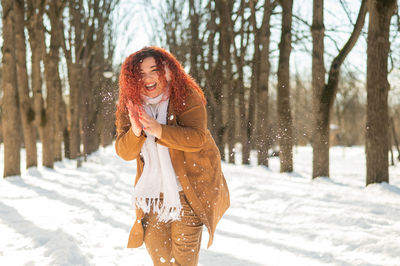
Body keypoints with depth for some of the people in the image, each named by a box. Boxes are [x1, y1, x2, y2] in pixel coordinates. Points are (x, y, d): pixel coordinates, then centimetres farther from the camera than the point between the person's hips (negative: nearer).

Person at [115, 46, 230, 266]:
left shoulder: (186, 98, -11)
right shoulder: (130, 106, 2)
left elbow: (197, 138, -23)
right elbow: (124, 152, -4)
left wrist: (159, 130, -36)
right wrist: (135, 132, -26)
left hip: (188, 189, -4)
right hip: (152, 189, 5)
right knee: (156, 247, 8)